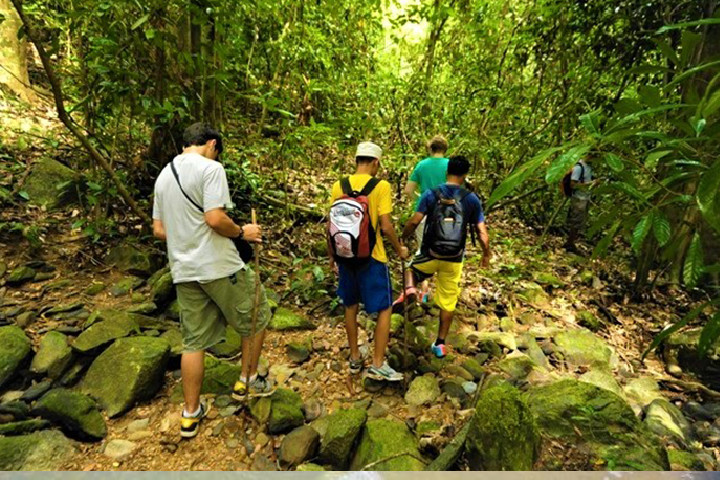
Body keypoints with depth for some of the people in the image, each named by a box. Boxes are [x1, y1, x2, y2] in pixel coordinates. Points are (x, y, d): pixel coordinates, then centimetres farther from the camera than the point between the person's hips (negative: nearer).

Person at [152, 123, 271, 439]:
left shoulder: (163, 176, 15)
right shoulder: (210, 168, -10)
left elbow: (159, 230, 15)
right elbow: (215, 219, -21)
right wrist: (242, 232, -5)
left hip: (183, 270, 8)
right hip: (219, 266, -7)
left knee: (194, 342, 14)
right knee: (257, 316, 15)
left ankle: (190, 414, 24)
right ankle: (248, 380, 27)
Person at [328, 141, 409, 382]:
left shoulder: (339, 186, 0)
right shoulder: (381, 186, -11)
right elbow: (386, 227, -15)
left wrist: (332, 255, 14)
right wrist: (399, 249, 2)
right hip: (372, 257, -4)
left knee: (350, 307, 19)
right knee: (384, 309, 10)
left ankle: (355, 359, 31)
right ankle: (378, 365, 13)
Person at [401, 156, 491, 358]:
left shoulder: (431, 194, -7)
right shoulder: (472, 199, -4)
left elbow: (414, 222, -12)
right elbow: (482, 232, -2)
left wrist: (402, 239, 6)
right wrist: (486, 254, 13)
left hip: (430, 255, -1)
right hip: (454, 260, 1)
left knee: (410, 269, 31)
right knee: (448, 301, 14)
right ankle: (440, 343, 21)